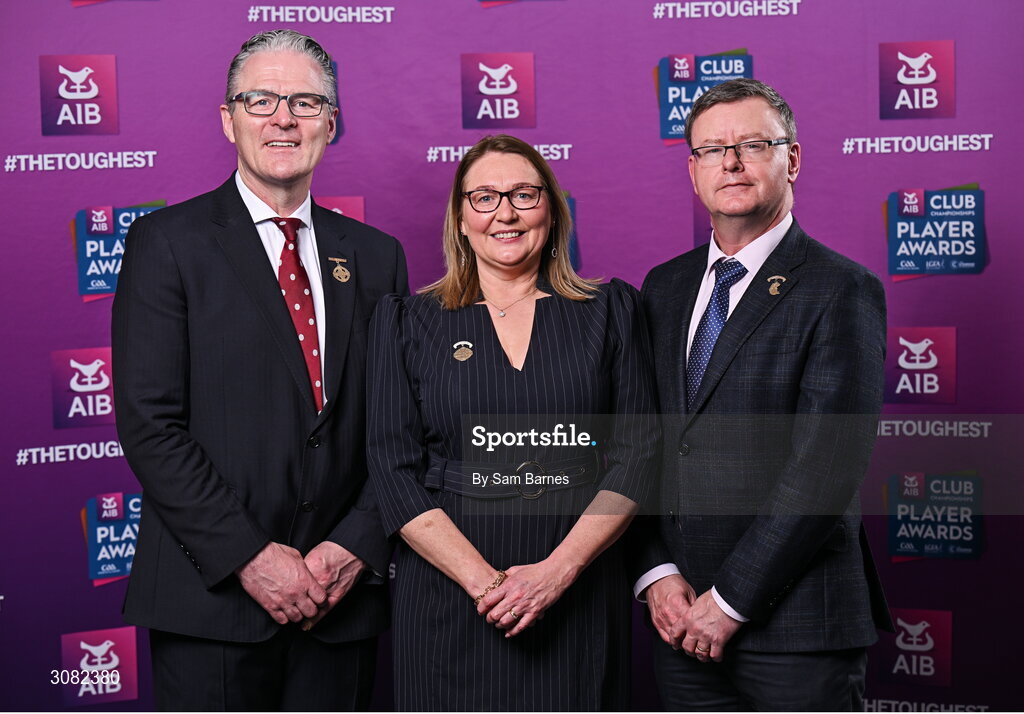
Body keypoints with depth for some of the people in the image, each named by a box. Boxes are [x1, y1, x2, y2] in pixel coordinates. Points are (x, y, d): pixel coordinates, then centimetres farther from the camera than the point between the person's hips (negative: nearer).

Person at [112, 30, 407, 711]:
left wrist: (357, 546, -6)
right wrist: (248, 556, -13)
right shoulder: (168, 240, -1)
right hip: (211, 599, -3)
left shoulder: (376, 255, 10)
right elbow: (148, 423, -9)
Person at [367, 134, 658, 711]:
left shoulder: (611, 310, 5)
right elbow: (395, 472, -2)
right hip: (449, 595, 0)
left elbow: (638, 452, -1)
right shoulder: (407, 321, 4)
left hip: (580, 595, 1)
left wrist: (558, 569, -12)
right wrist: (483, 580, -12)